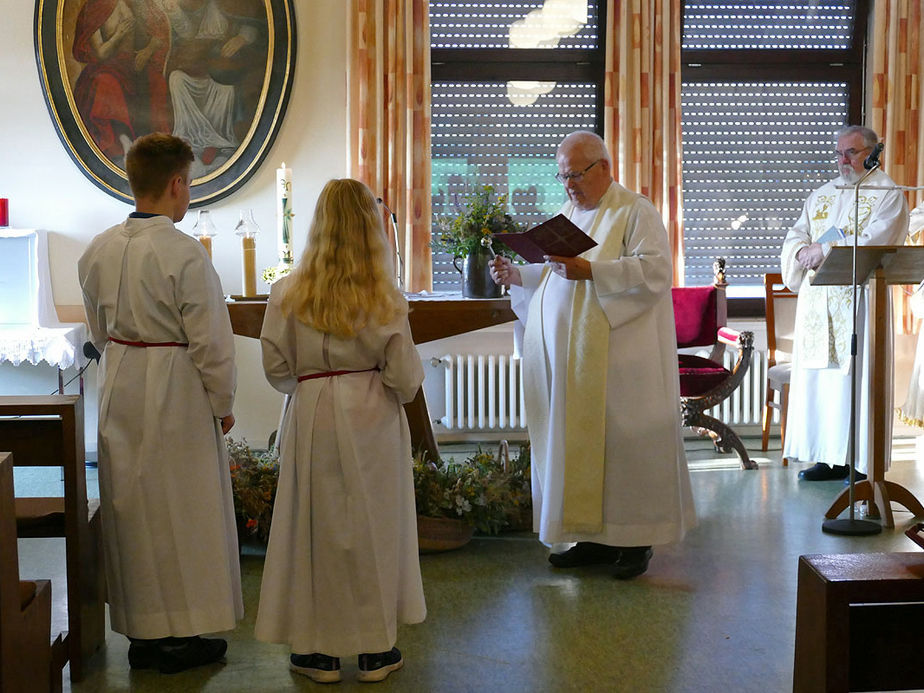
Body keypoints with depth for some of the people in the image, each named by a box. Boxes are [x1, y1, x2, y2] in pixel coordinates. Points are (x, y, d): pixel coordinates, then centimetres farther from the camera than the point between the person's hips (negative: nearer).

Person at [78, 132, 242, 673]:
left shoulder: (98, 251, 2)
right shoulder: (183, 253, -19)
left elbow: (100, 330, 12)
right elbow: (211, 341, -17)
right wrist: (223, 404, -4)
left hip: (120, 392, 7)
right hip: (178, 396, -6)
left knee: (132, 511, 15)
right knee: (182, 514, 6)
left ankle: (143, 632, 26)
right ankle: (181, 637, 16)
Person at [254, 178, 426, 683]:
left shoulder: (289, 292, -6)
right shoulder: (383, 297, -9)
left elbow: (276, 368, -2)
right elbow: (405, 376, -9)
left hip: (312, 418, 0)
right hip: (372, 420, 0)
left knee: (315, 527, 10)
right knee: (374, 527, 11)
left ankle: (319, 650, 19)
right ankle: (376, 650, 21)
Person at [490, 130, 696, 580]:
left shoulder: (635, 212, -5)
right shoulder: (567, 214, 19)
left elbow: (654, 271, -18)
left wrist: (591, 271, -26)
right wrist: (517, 275, 6)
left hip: (618, 354, -7)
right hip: (567, 357, 7)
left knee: (621, 438, -3)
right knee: (577, 440, 7)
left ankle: (636, 539, 8)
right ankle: (594, 537, 16)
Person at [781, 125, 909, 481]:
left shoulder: (888, 194, -1)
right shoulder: (821, 195, 18)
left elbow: (875, 244, -15)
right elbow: (794, 238, 13)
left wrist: (825, 250, -16)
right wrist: (804, 252, -10)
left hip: (859, 300, -6)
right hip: (818, 301, 6)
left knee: (856, 375, -5)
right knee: (819, 374, 5)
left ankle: (864, 461, 1)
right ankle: (830, 457, 12)